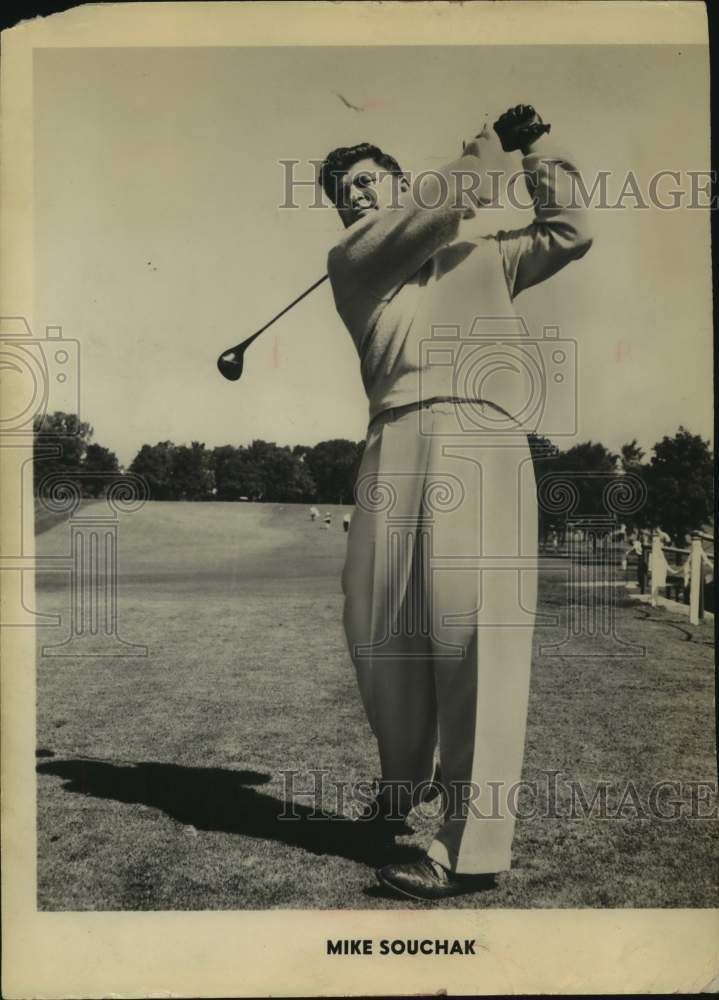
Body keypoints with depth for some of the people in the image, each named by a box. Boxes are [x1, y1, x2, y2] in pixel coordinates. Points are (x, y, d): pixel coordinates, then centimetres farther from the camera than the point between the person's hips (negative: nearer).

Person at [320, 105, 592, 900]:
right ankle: (401, 779, 28)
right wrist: (489, 147, 17)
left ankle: (472, 846, -11)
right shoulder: (349, 260, 21)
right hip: (396, 443, 1)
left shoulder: (483, 253, 29)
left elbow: (567, 237, 26)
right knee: (378, 625, 1)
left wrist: (537, 148, 23)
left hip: (483, 438, -1)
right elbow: (424, 215, 6)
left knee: (471, 626, -13)